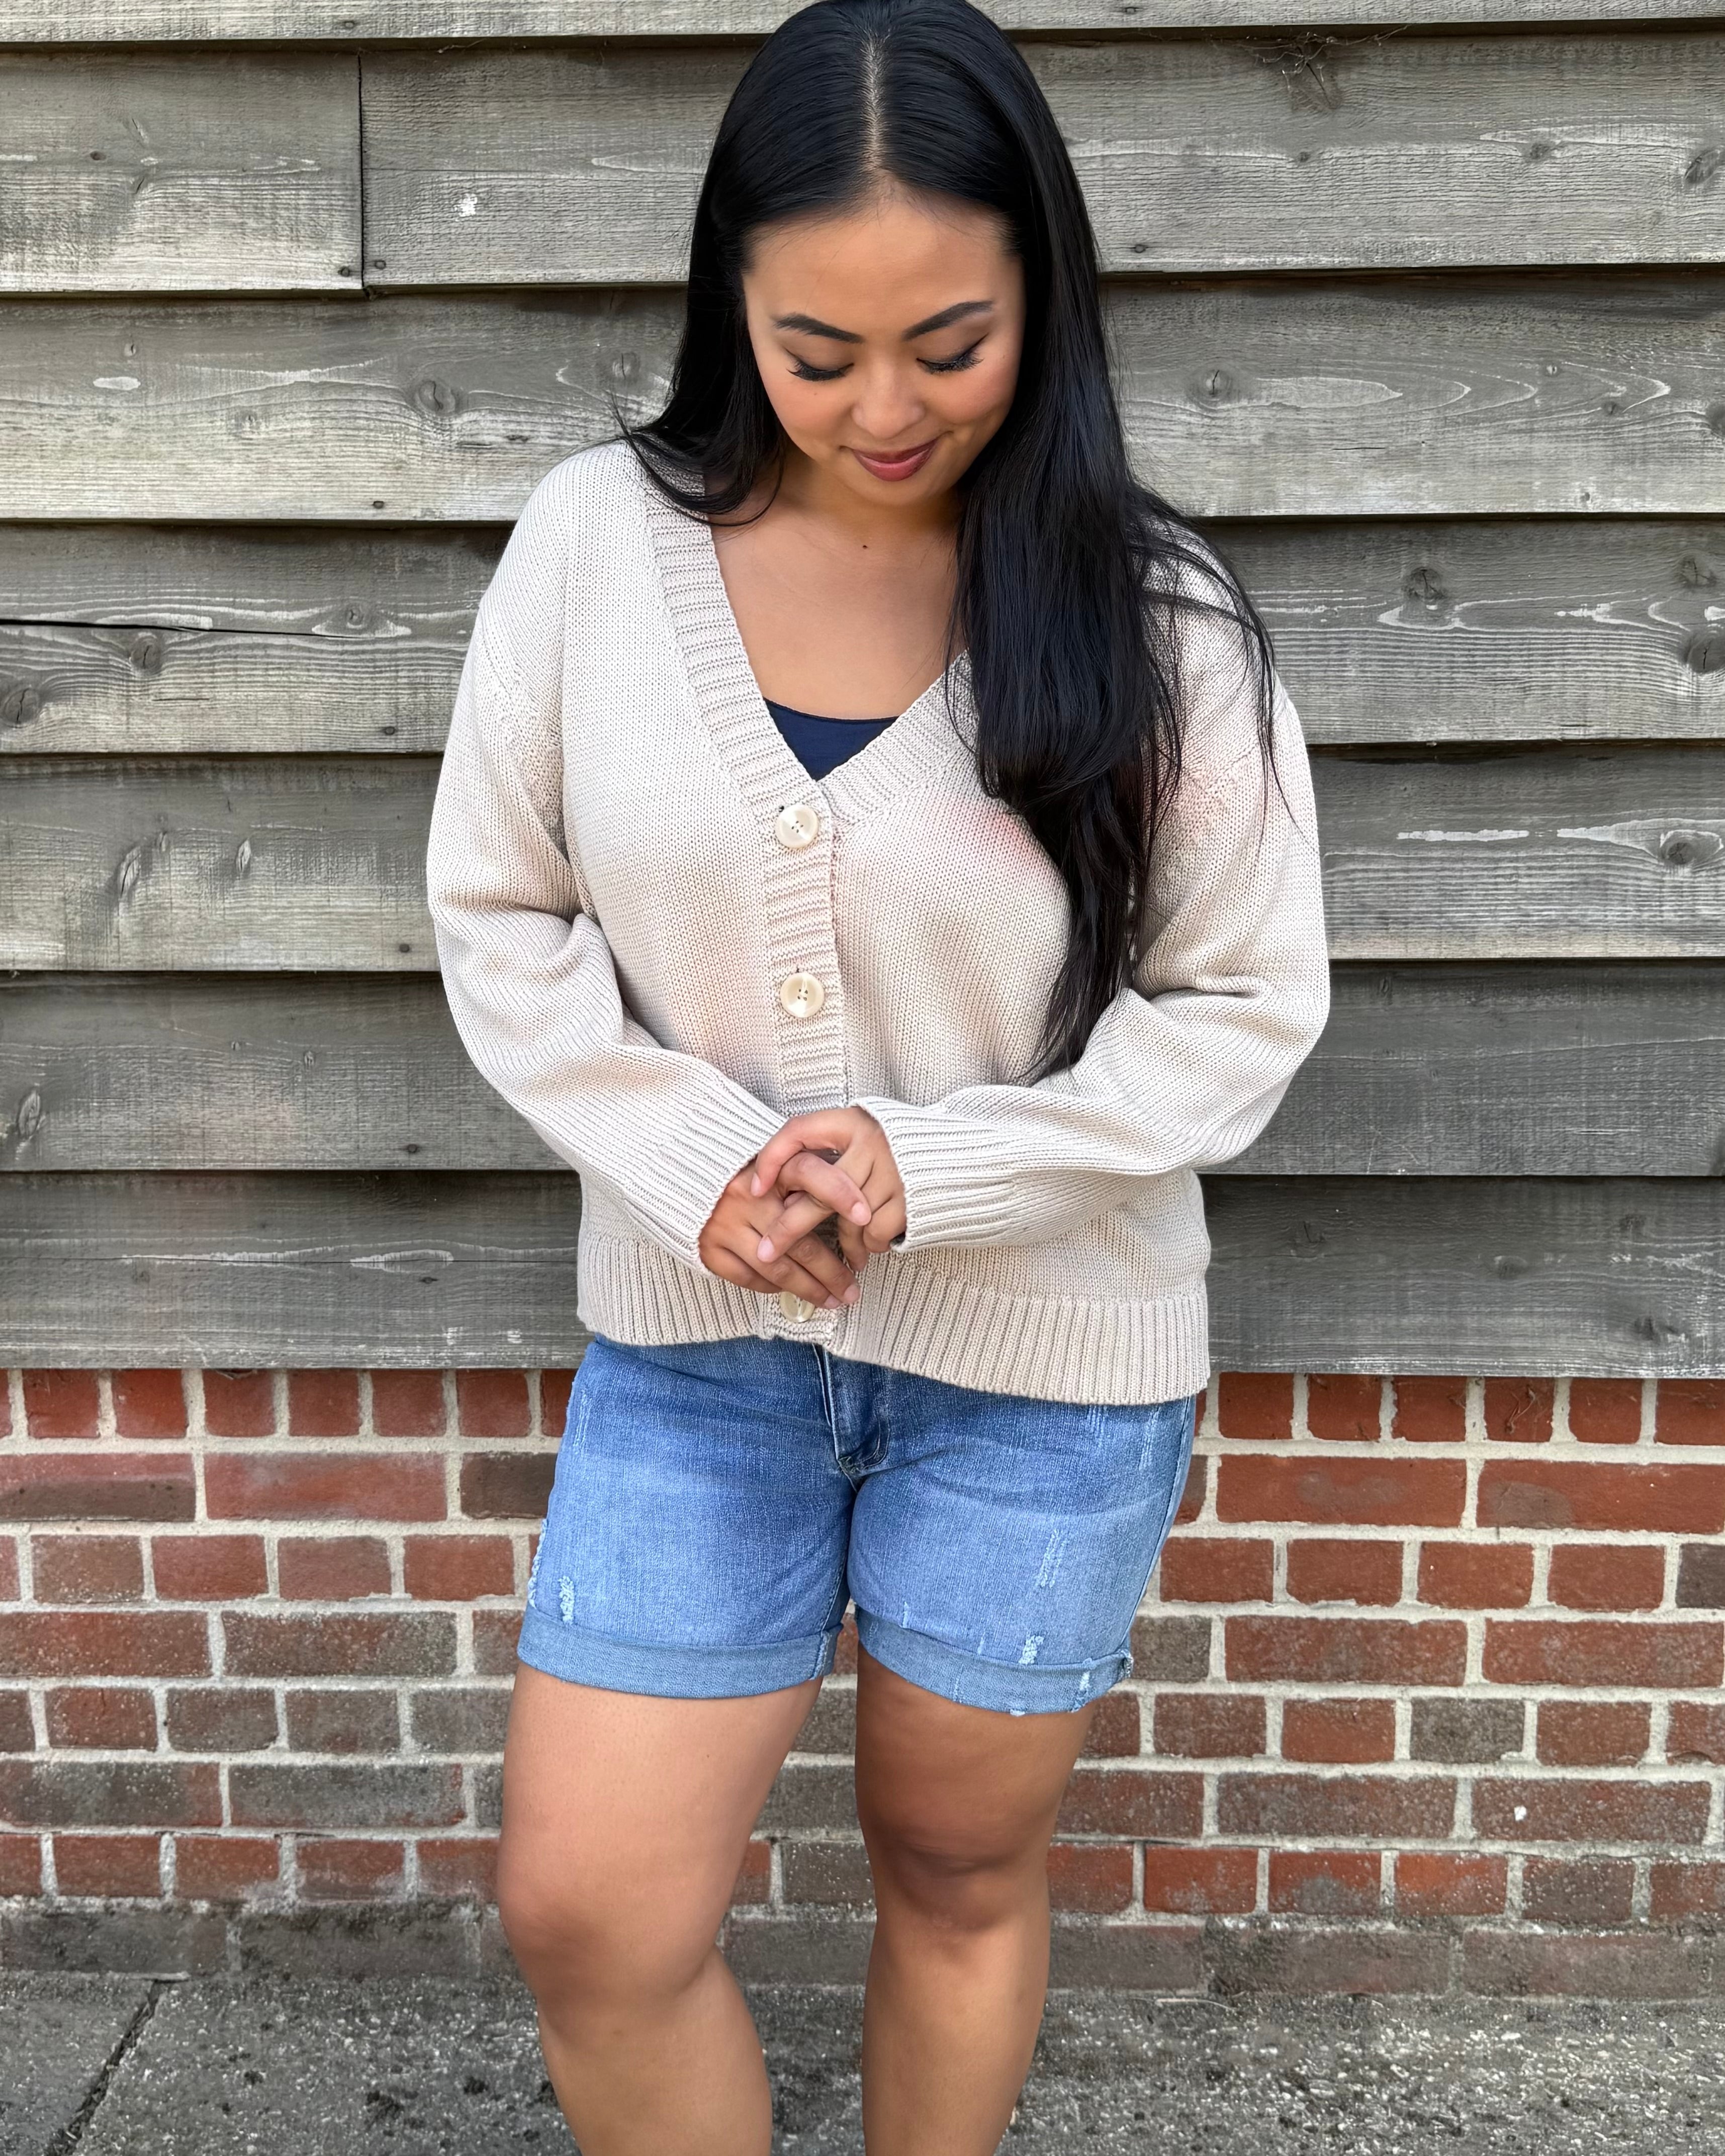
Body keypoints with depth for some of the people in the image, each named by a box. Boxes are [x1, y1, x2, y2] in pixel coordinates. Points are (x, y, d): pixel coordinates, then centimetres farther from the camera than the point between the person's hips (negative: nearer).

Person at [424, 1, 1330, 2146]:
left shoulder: (1150, 616, -12)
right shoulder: (598, 542, -7)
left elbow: (1246, 1006, -7)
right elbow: (501, 919, 0)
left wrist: (931, 1168, -19)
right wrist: (695, 1160, -15)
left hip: (1041, 1360, -1)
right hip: (690, 1339, 2)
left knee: (959, 1874, 18)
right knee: (588, 1914, 5)